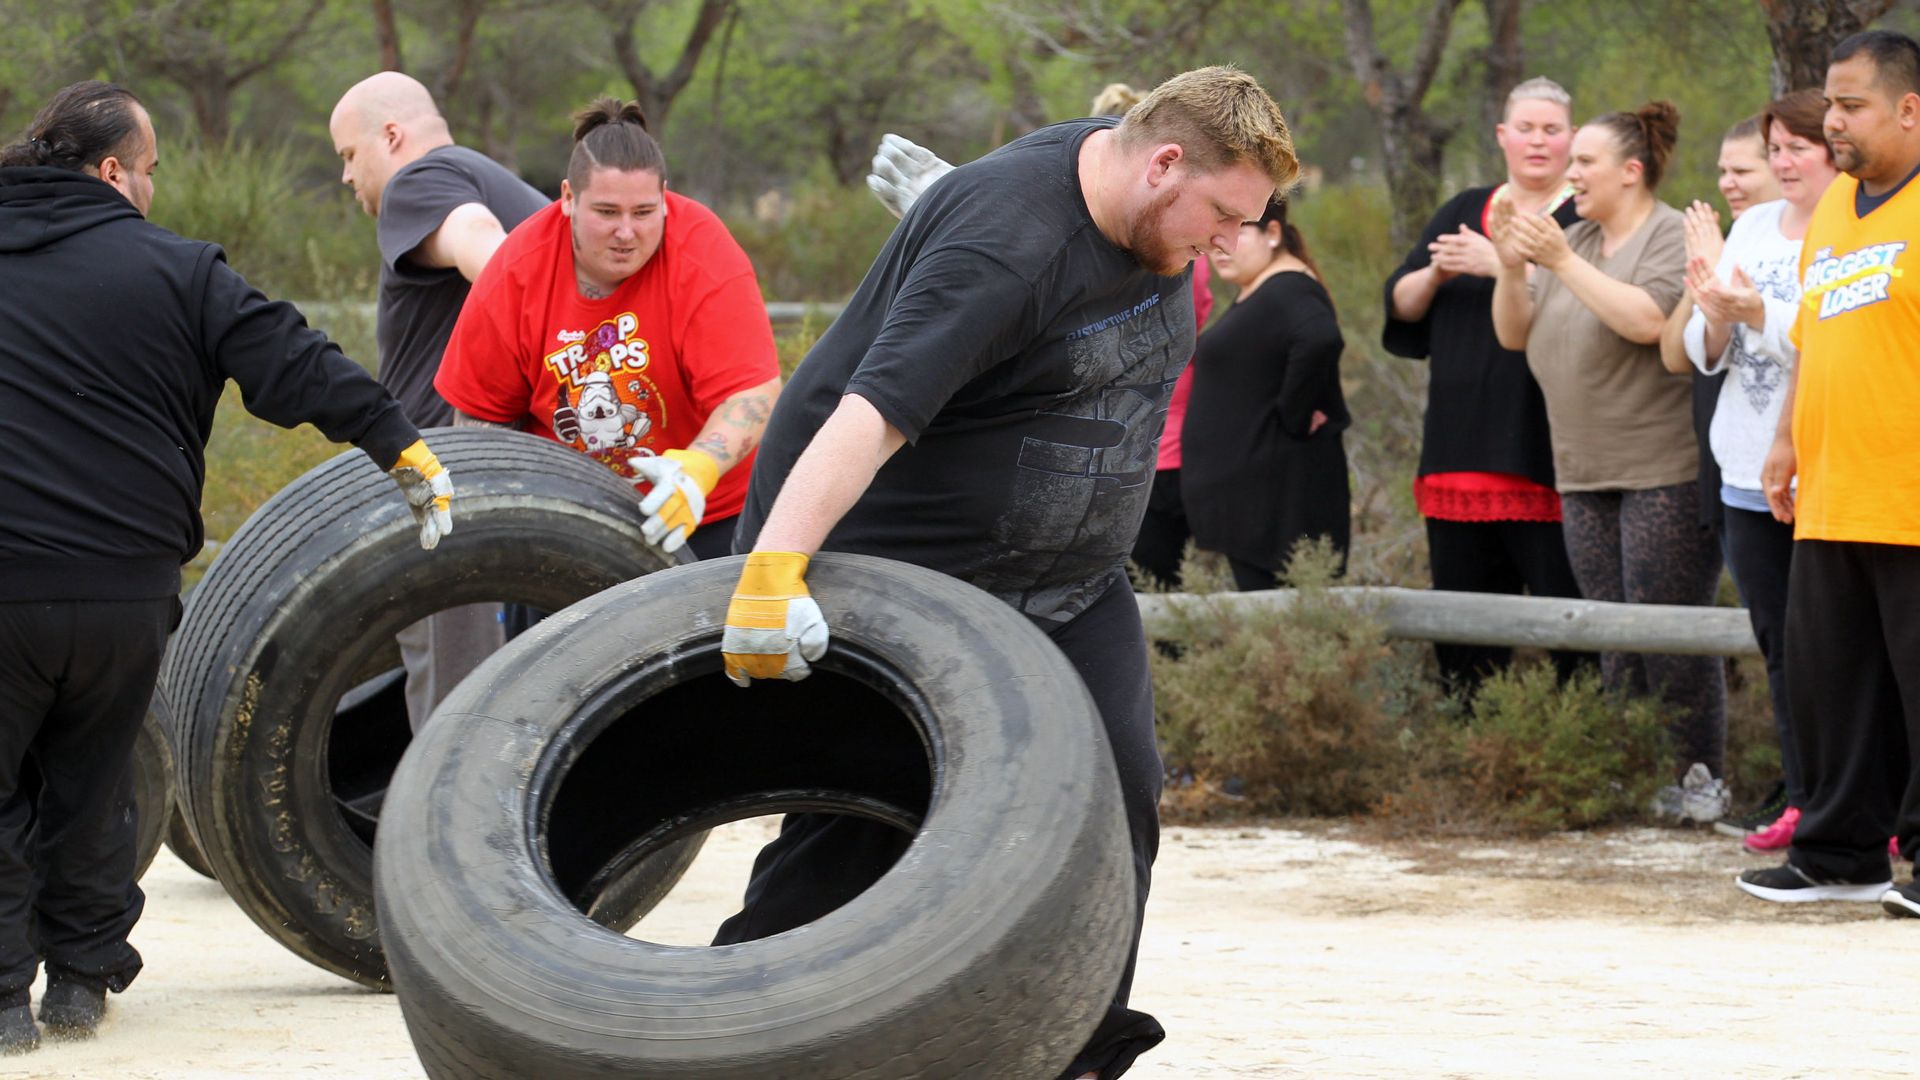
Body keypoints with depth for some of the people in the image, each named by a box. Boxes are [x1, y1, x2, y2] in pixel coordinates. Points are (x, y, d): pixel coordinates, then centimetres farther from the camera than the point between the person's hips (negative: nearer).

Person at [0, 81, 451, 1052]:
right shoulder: (172, 270, -1)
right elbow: (295, 368, -5)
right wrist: (406, 449, 0)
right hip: (125, 586, 1)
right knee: (92, 780, 18)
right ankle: (80, 980, 23)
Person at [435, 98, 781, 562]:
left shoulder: (704, 257, -20)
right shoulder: (516, 272, -11)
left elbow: (753, 394, -28)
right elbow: (480, 411, 0)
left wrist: (696, 471, -45)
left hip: (704, 510, -2)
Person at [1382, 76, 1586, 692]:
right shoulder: (1464, 212, 19)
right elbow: (1401, 303, 15)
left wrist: (1500, 263, -19)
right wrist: (1435, 274, -6)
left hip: (1545, 454, -6)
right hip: (1462, 450, 6)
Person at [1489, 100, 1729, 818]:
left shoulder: (1674, 238, -7)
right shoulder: (1571, 240, 17)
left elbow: (1647, 320, -23)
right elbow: (1515, 335, 14)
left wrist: (1560, 261, -21)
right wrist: (1511, 268, -4)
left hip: (1666, 471, -8)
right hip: (1586, 475, 8)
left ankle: (1700, 779, -3)